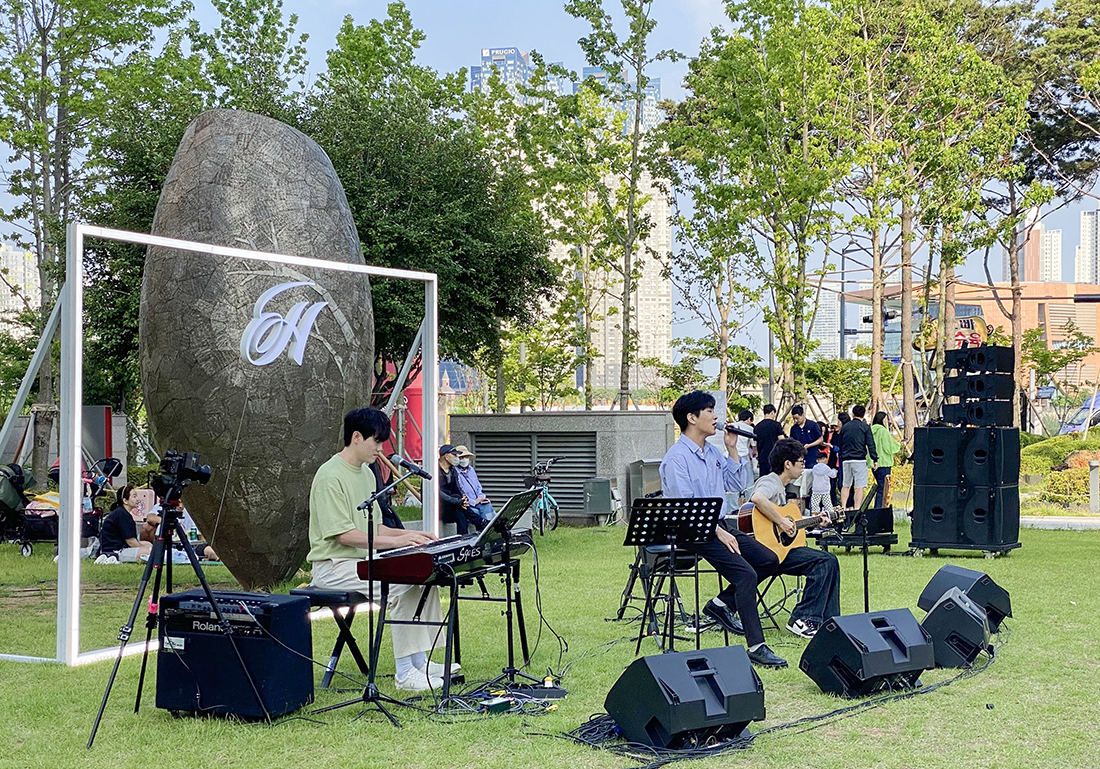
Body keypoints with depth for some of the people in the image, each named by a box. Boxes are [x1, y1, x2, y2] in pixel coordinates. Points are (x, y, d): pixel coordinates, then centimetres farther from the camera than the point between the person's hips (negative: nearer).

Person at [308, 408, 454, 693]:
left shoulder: (366, 473, 14)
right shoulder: (330, 477, -16)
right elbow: (344, 535, -21)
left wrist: (409, 534, 1)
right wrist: (395, 540, -25)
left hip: (363, 559, 9)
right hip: (334, 566, -9)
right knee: (401, 585, -26)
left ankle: (421, 661, -1)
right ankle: (405, 673, -19)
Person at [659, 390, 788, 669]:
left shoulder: (712, 452, 13)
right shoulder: (677, 458, -15)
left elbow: (732, 483, 22)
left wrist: (732, 449, 11)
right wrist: (718, 532, -22)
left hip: (719, 526, 9)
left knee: (768, 558, -1)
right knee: (746, 575, -22)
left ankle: (722, 604, 8)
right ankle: (756, 647, -17)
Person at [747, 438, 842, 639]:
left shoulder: (781, 487, 20)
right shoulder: (770, 482, -12)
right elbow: (757, 498, -36)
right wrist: (781, 522, -29)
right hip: (766, 551, -10)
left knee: (830, 561, 5)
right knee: (823, 561, -19)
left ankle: (829, 621, 9)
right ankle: (802, 621, -15)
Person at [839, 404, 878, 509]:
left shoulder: (845, 427, 12)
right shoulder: (865, 427, -1)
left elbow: (840, 445, 16)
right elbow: (871, 445, -6)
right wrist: (875, 459, -4)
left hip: (846, 460, 4)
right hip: (859, 459, -4)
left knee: (845, 485, 12)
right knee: (860, 486, -4)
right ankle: (857, 509, -11)